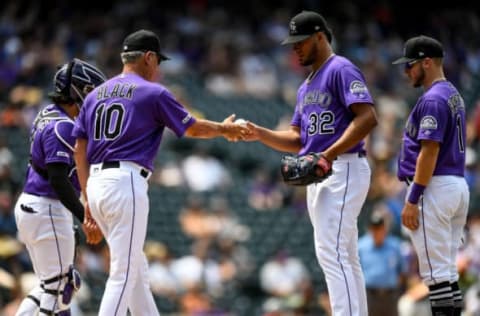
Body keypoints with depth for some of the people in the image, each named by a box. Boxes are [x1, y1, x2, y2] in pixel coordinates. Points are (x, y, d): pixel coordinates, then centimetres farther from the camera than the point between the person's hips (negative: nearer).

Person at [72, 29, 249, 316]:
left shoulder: (95, 95, 17)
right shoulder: (154, 93, -2)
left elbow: (80, 149, 14)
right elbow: (194, 128, 7)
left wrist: (88, 197, 15)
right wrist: (224, 129, 26)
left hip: (96, 185, 8)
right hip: (127, 183, -8)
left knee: (137, 269, 17)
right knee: (124, 273, -8)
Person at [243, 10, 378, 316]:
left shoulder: (341, 70, -8)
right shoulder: (306, 87, 22)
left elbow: (368, 118, -20)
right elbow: (297, 139, 21)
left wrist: (327, 156, -24)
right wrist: (260, 133, 4)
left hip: (343, 169, -10)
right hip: (319, 175, 10)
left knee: (330, 251, -18)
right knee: (345, 257, 10)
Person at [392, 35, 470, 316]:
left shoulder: (432, 99, -14)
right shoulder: (454, 95, 17)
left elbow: (429, 151, -20)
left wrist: (412, 200, -20)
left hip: (435, 187, -10)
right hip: (459, 185, 10)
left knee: (436, 270, -9)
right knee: (448, 270, 11)